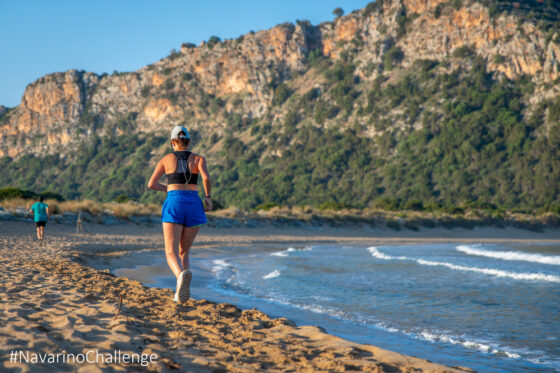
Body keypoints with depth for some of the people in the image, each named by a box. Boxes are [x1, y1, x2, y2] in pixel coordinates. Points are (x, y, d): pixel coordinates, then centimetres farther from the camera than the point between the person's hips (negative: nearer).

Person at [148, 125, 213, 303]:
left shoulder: (166, 159, 13)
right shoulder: (198, 158, 11)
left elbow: (151, 184, 12)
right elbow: (206, 177, -10)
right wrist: (208, 197, 6)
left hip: (173, 203, -2)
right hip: (194, 205, 2)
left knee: (171, 254, -8)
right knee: (183, 251, 18)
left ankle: (182, 274, -43)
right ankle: (182, 289, 2)